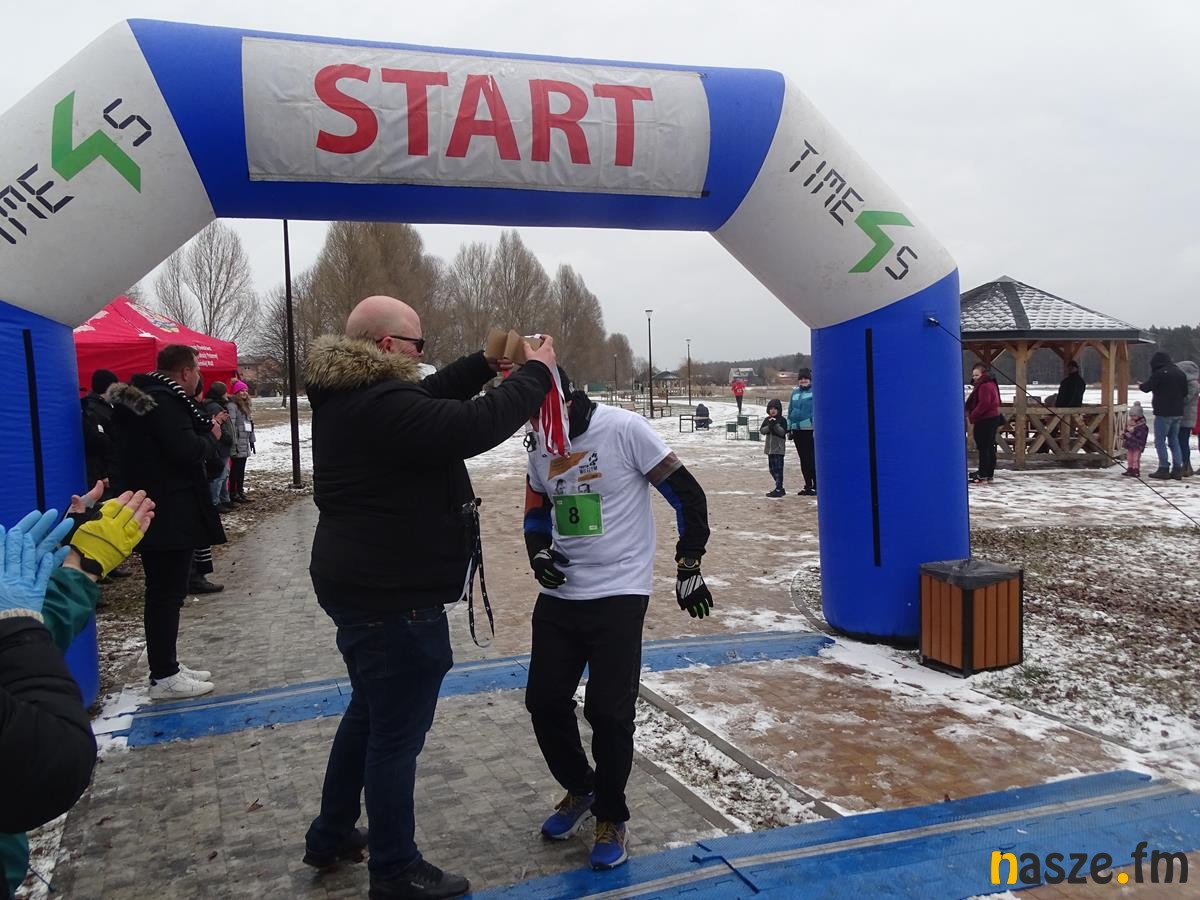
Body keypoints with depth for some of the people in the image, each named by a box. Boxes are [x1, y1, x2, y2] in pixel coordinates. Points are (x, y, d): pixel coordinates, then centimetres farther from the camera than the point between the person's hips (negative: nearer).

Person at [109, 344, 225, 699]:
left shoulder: (143, 397, 14)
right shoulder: (165, 401, -17)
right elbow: (188, 451, -24)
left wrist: (205, 428, 6)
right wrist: (210, 438, -5)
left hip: (152, 513, 10)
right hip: (170, 516, -10)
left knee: (164, 591, 16)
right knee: (167, 594, -3)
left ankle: (166, 665, 26)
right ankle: (164, 677, 4)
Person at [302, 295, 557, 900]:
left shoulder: (349, 395, 7)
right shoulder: (381, 404, -26)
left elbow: (431, 399, 19)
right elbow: (472, 427, -31)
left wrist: (486, 365, 8)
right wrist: (534, 374, -17)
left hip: (363, 585, 11)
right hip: (393, 596, -11)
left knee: (369, 711, 26)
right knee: (397, 732, 3)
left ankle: (330, 835, 40)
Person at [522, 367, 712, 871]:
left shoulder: (624, 430, -15)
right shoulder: (540, 449, 5)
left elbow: (686, 495, -10)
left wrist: (688, 568, -8)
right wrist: (539, 554, -2)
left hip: (618, 595, -6)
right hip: (559, 595, 6)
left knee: (608, 711, -4)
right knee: (544, 701, 8)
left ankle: (611, 817, 20)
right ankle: (579, 788, 34)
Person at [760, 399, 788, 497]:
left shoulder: (782, 420, -5)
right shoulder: (767, 420, 10)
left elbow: (783, 432, -14)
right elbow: (762, 430, -1)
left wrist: (775, 425, -25)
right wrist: (769, 426, -17)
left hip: (779, 448, -6)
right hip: (770, 447, 6)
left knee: (778, 468, -10)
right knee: (771, 469, 11)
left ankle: (778, 489, -8)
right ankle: (779, 488, 22)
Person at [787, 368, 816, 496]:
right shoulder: (795, 392, 14)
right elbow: (790, 410, 19)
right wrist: (789, 428, 15)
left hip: (810, 430, -6)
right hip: (797, 430, 6)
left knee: (812, 459, -6)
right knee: (803, 460, 11)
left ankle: (816, 486, 1)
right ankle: (808, 486, 19)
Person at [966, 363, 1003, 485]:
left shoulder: (985, 386, -17)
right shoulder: (990, 384, 17)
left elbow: (984, 404, -24)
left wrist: (972, 416, -16)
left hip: (985, 420, -11)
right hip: (993, 418, 11)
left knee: (983, 448, -8)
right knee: (989, 448, 13)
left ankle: (983, 476, -7)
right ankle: (989, 474, 19)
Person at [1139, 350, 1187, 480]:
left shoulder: (1160, 373, -14)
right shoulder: (1180, 373, 9)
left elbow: (1146, 388, -9)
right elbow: (1185, 392, 14)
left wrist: (1141, 385, 11)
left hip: (1163, 412, -7)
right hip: (1178, 412, 7)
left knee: (1160, 441, 0)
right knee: (1174, 441, 13)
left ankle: (1164, 468, -2)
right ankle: (1178, 469, 11)